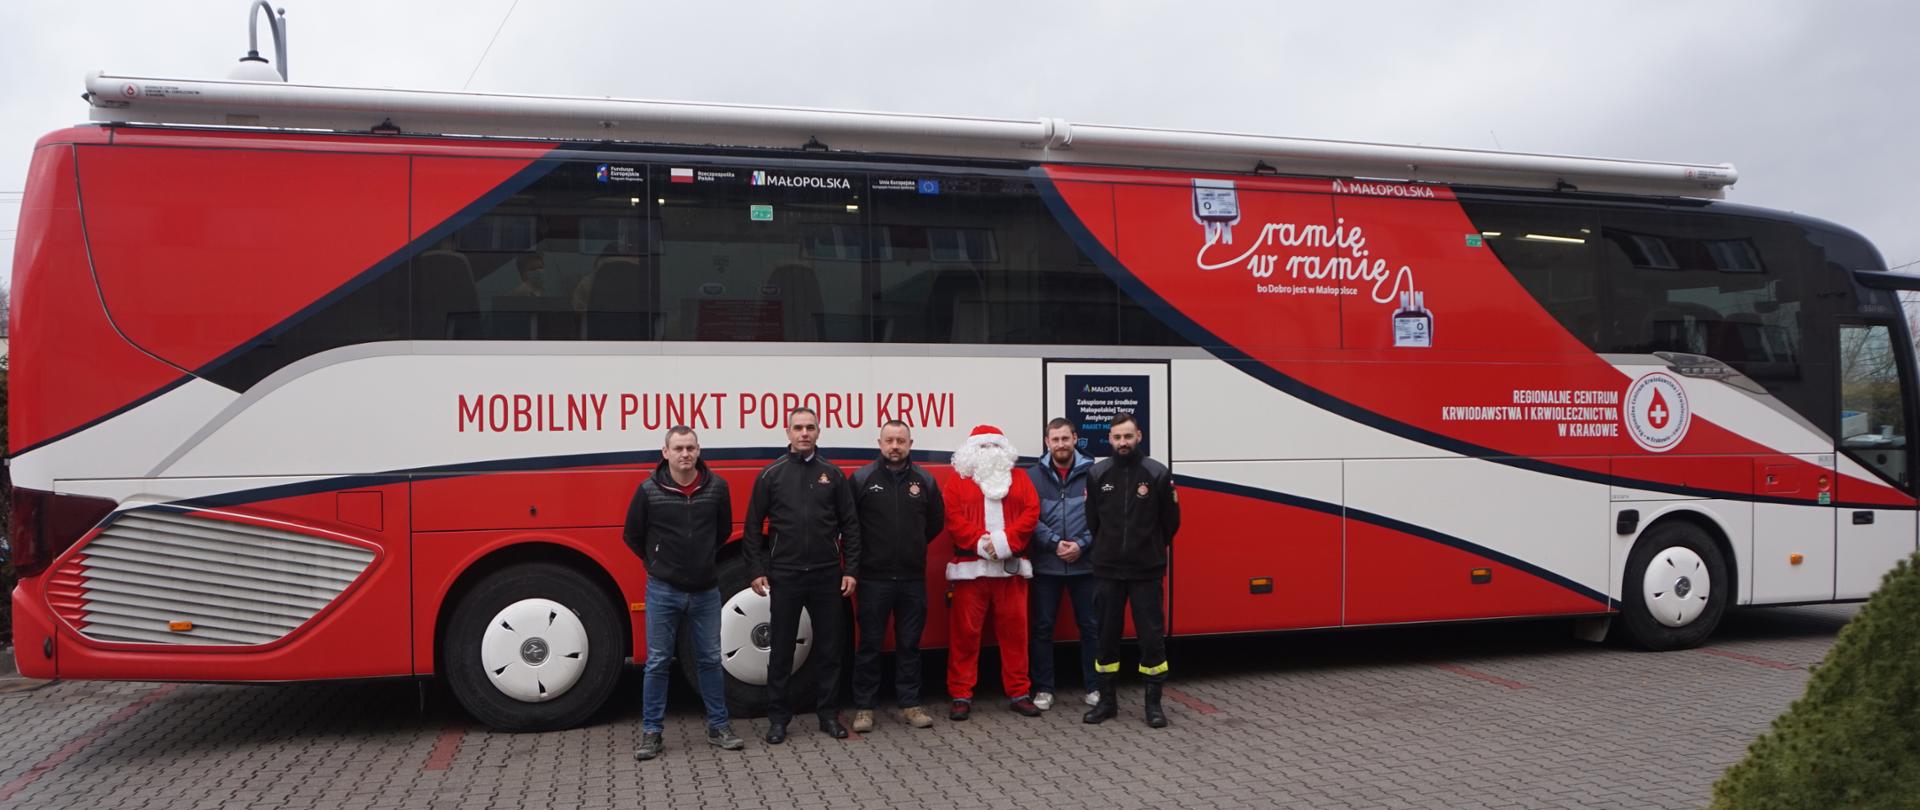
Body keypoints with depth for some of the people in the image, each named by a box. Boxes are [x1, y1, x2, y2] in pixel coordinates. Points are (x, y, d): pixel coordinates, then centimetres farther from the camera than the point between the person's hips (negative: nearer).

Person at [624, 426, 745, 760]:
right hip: (663, 591, -2)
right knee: (657, 663, 5)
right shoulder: (649, 489, -10)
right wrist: (658, 563, 7)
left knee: (710, 660, 11)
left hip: (706, 590, 2)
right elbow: (633, 535, 4)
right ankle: (651, 732, 15)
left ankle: (718, 726, 23)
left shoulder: (716, 487, -5)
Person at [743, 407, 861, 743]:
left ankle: (829, 713, 19)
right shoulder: (771, 474, 2)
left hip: (827, 576, 1)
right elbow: (754, 527, 3)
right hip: (785, 575, -1)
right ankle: (778, 717, 15)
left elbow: (850, 526, 6)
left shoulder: (833, 474, 6)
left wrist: (851, 570, 0)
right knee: (782, 649, 5)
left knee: (829, 647, 7)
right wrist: (756, 570, -3)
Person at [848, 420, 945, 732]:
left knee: (910, 645, 10)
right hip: (873, 578, -2)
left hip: (913, 578, 3)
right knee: (870, 644, 4)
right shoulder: (862, 479, -3)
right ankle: (863, 707, 13)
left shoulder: (924, 481, 6)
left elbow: (936, 521, 17)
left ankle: (910, 704, 19)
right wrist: (862, 553, 4)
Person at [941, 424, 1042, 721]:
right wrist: (980, 542, -16)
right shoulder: (957, 480, 8)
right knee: (965, 632, -1)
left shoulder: (1019, 479, 14)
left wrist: (1004, 541, -12)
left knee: (1014, 630, 5)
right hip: (970, 568, -2)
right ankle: (961, 696, 6)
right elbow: (952, 517, -4)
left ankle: (1019, 693, 14)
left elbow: (1031, 512, 1)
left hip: (1011, 567, 2)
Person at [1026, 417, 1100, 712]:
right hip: (1045, 565, 1)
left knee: (1091, 626, 6)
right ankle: (1043, 689, 15)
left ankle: (1094, 687, 17)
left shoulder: (1092, 473, 0)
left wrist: (1081, 545, -13)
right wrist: (1055, 543, -13)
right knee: (1042, 627, 5)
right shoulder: (1034, 475, 3)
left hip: (1085, 564, 0)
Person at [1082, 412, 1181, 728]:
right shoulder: (1097, 474, 0)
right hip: (1107, 571, 2)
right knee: (1107, 635, 9)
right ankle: (1107, 700, 20)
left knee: (1152, 636, 1)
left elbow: (1170, 522, 4)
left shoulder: (1158, 473, -5)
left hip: (1146, 572, -2)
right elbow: (1092, 520, 10)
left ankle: (1153, 703, 12)